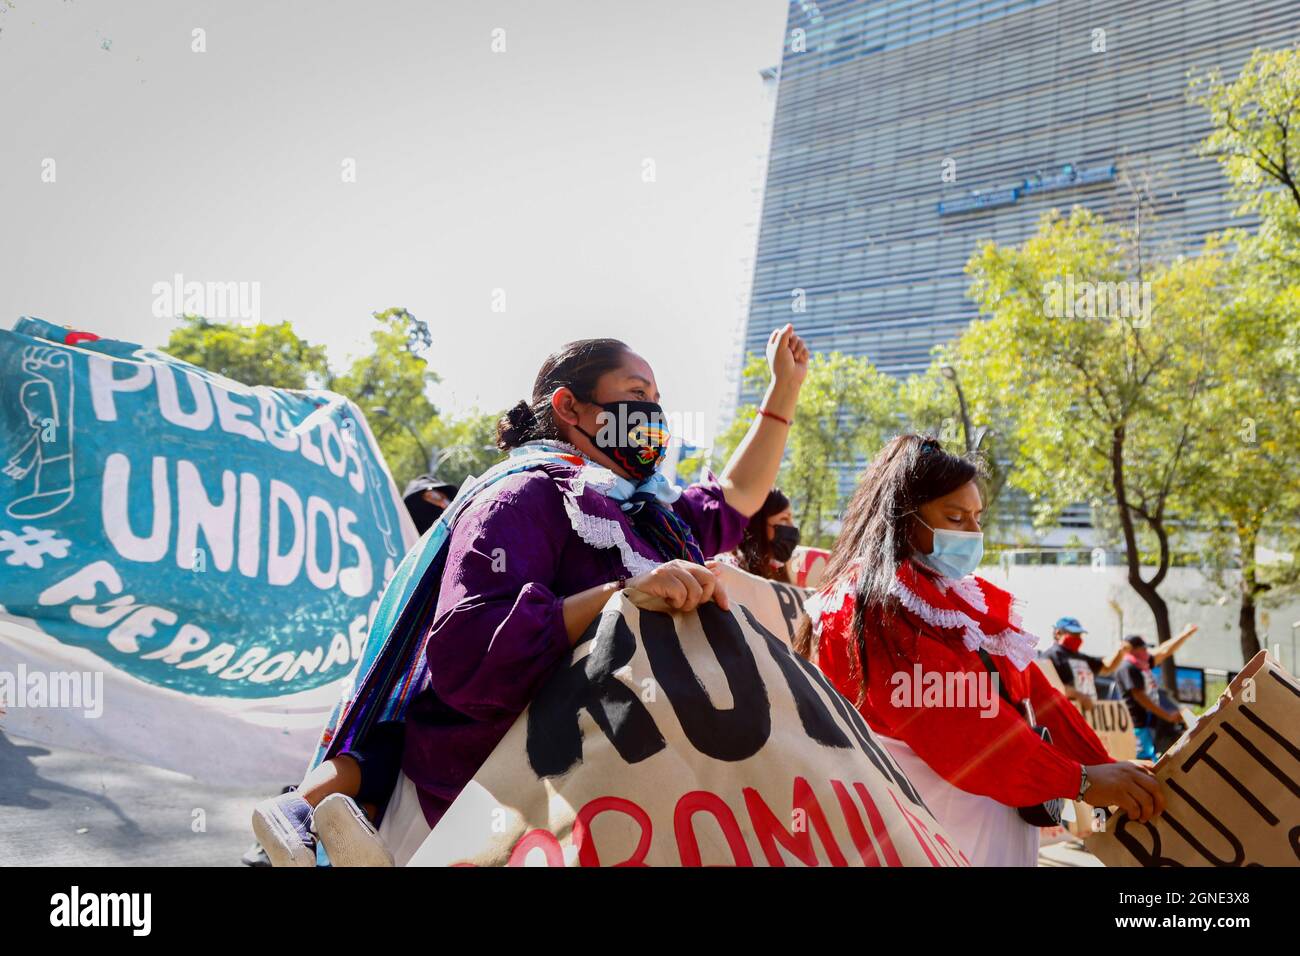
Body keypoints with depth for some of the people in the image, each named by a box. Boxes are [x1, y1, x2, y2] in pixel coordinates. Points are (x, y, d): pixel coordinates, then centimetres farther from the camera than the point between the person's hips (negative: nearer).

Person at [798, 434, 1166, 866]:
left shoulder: (969, 600, 11)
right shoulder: (867, 609, -15)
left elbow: (1034, 694, 9)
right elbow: (952, 722, -22)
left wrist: (1105, 769, -1)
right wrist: (1080, 781, -22)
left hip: (1006, 825, 8)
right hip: (937, 836, -8)